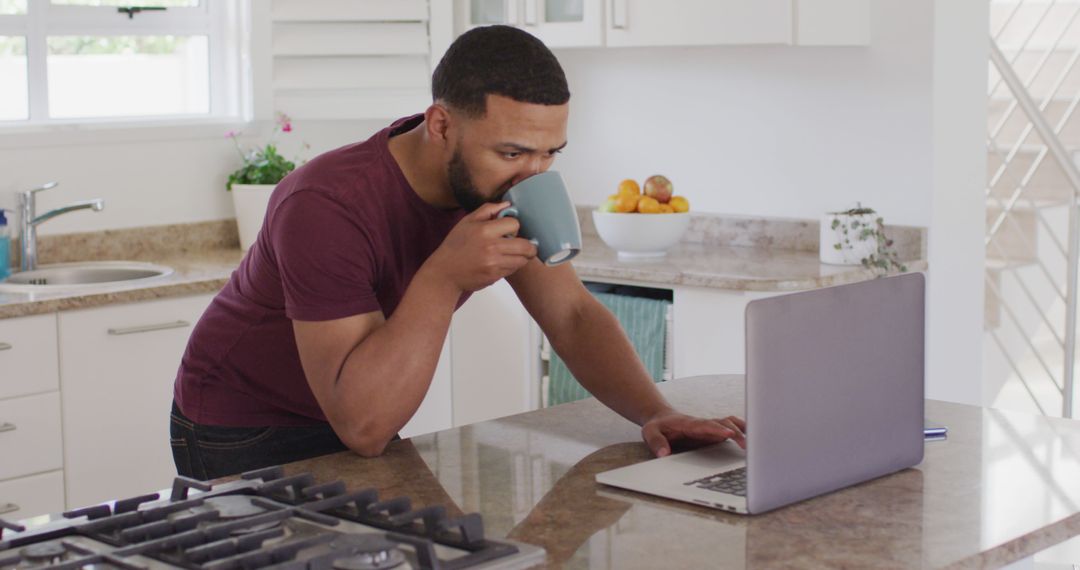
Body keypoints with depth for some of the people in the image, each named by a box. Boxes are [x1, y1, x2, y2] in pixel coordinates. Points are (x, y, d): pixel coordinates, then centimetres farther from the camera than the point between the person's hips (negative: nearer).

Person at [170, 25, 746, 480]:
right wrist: (442, 278, -42)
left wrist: (655, 413, -24)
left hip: (360, 418, 6)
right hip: (242, 442, -6)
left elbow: (573, 316, -8)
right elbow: (363, 426, -36)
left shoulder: (500, 179, -11)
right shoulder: (326, 205, -34)